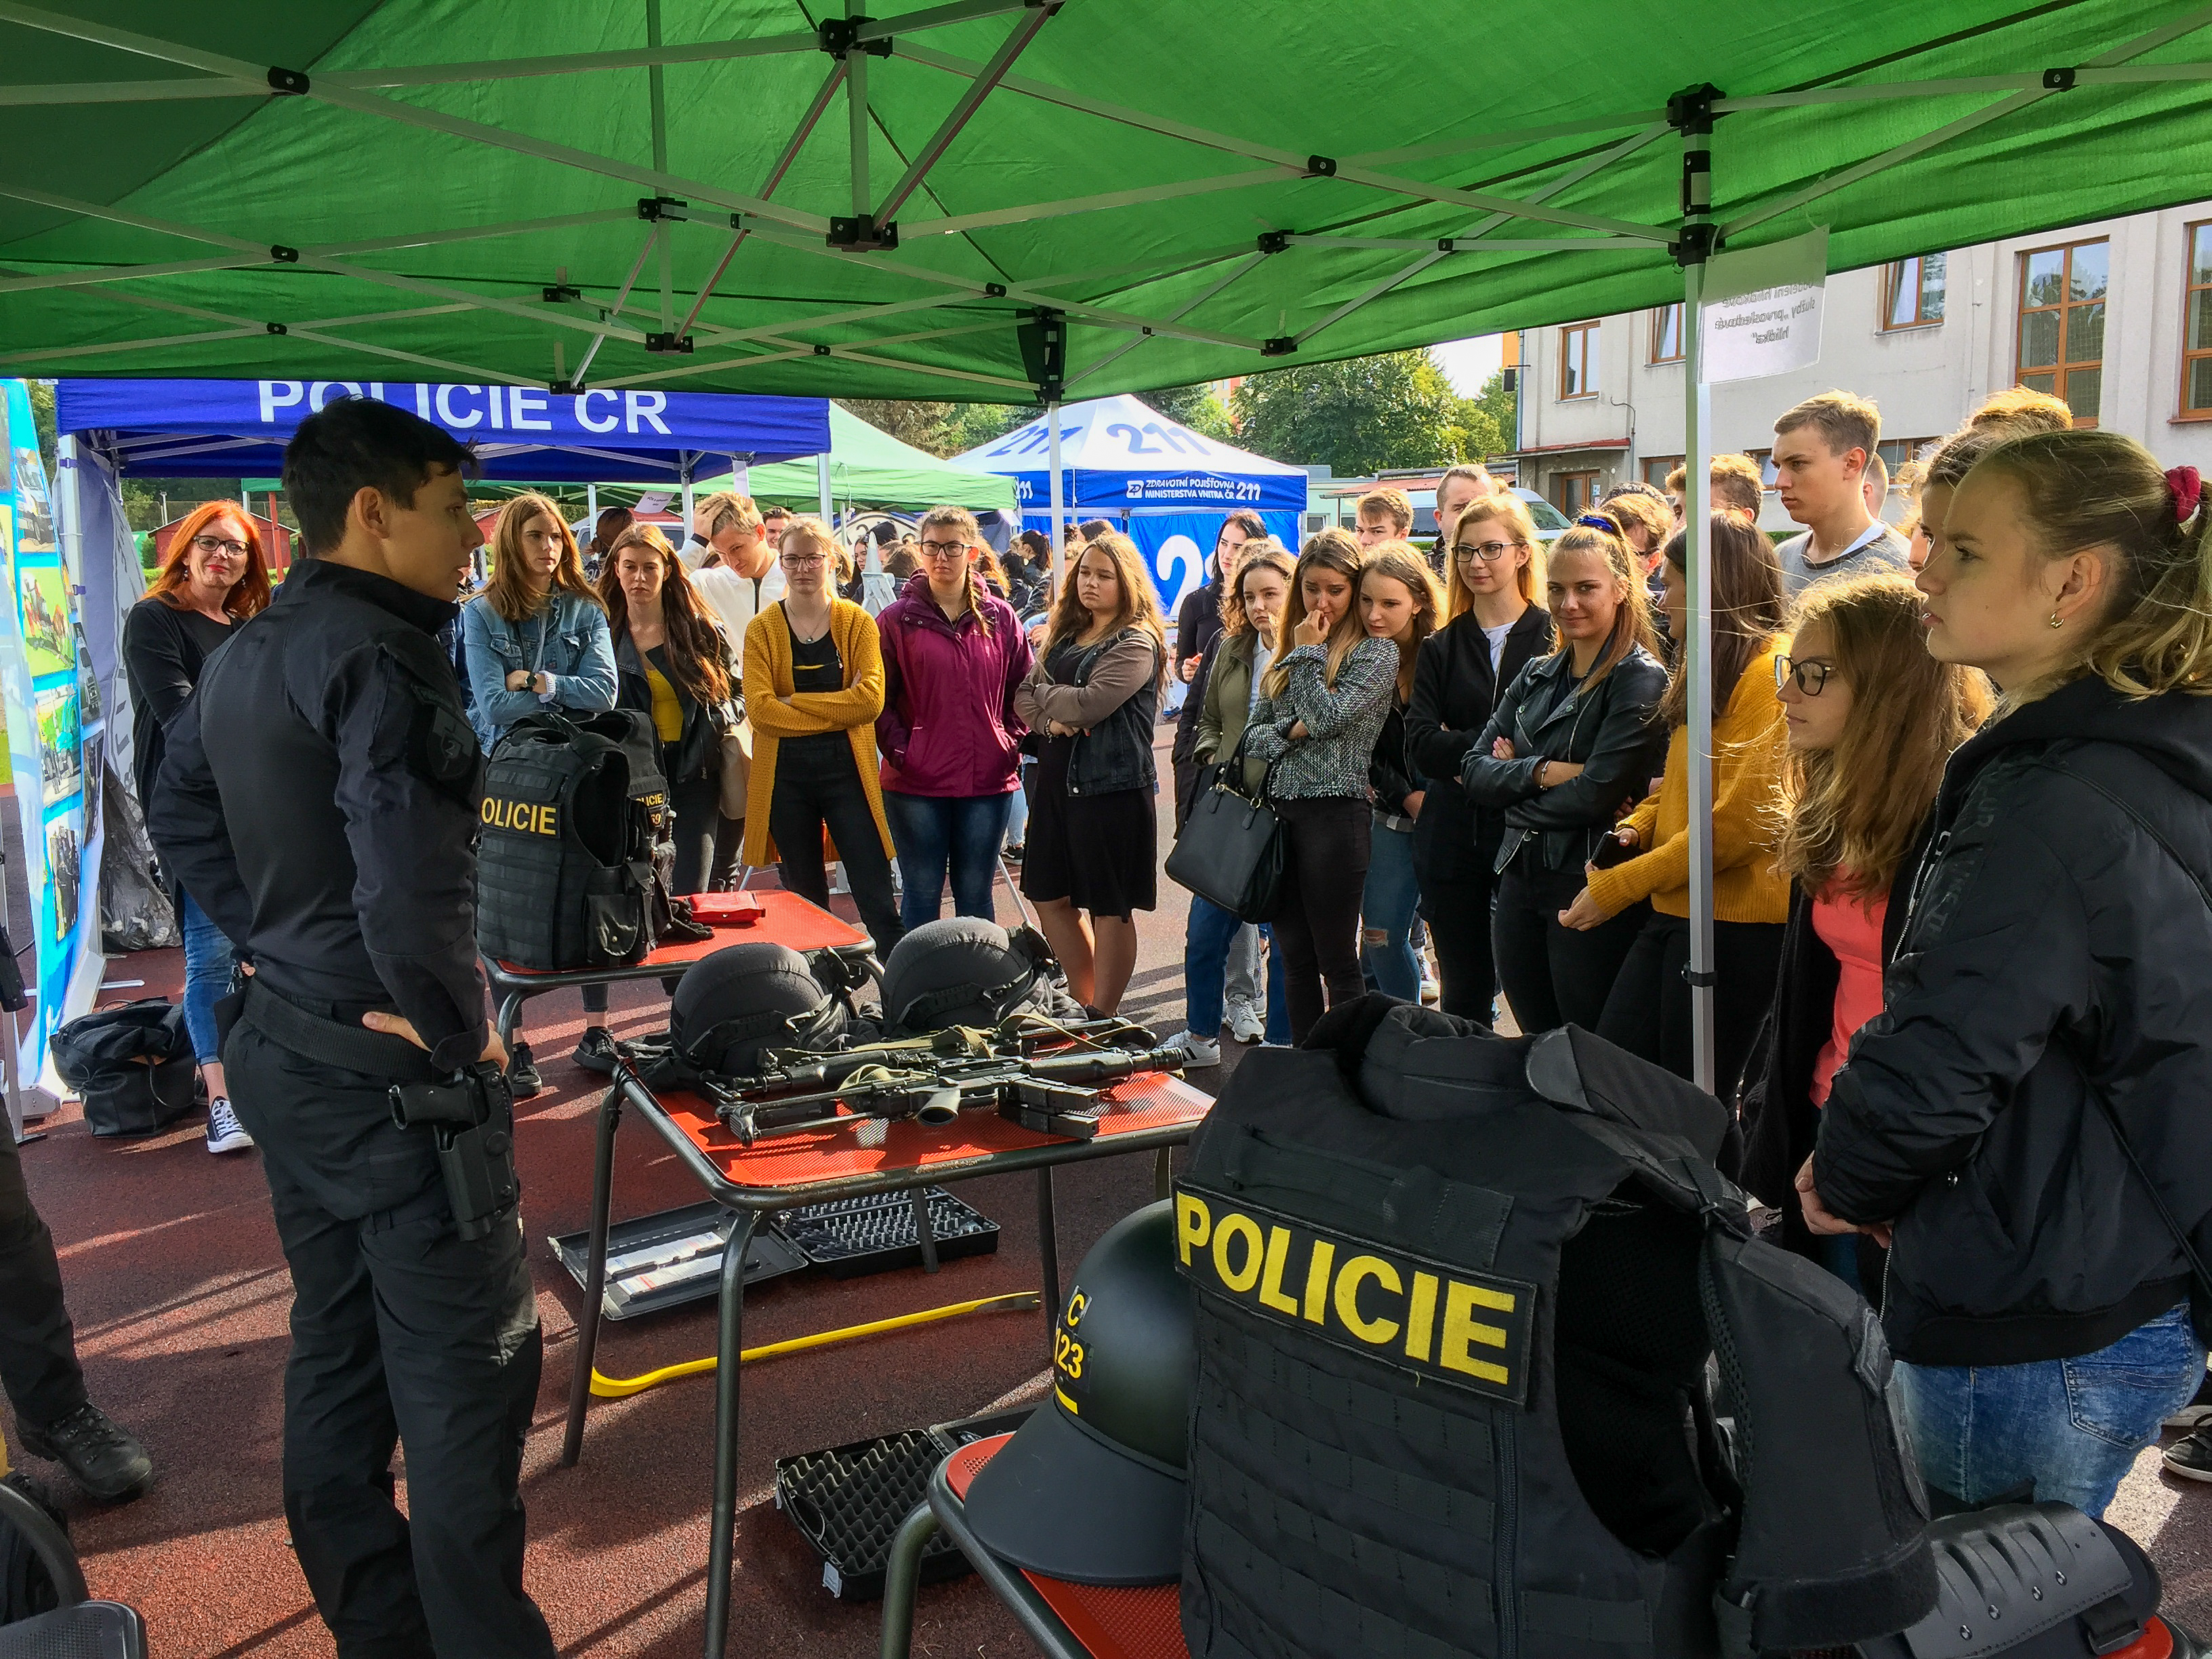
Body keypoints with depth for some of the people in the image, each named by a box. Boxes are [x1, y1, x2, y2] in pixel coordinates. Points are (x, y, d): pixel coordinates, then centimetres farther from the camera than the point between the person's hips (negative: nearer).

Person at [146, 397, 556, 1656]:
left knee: (335, 1357, 20)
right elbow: (411, 880, -32)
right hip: (392, 1078, -10)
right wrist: (457, 1037, -19)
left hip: (280, 1056, 10)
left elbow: (182, 819, 20)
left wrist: (279, 946, 15)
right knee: (469, 1380, 2)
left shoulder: (243, 654, 9)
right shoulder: (379, 654, -21)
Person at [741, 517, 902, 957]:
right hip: (784, 772, 1)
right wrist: (835, 709, -14)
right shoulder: (763, 629, 4)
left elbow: (871, 698, -12)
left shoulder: (857, 622, 3)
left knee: (877, 901, -3)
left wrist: (793, 702, -12)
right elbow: (759, 707, -10)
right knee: (805, 902, 11)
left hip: (848, 768, -1)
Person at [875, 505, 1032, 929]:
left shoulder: (1000, 617, 6)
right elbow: (879, 698, 0)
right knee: (921, 897, 6)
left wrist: (1013, 743, -1)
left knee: (976, 895, 11)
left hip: (988, 780, 2)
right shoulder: (897, 619, 1)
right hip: (916, 784, -1)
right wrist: (900, 751, -11)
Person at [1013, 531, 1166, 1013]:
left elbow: (1089, 704, -20)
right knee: (1050, 898, 14)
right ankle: (1083, 1005, 28)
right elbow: (1023, 697, 10)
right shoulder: (1065, 635, 15)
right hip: (1057, 779, 9)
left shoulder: (1136, 643, -10)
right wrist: (1051, 719, -11)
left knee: (1109, 909, 1)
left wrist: (1043, 693, -2)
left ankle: (1101, 1020, 11)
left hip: (1111, 787, -8)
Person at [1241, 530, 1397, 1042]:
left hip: (1334, 811, -6)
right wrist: (1289, 732, -9)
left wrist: (1310, 653, -5)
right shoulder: (1288, 649, 15)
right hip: (1279, 809, 6)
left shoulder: (1375, 653, -3)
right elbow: (1255, 733, 11)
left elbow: (1327, 717, -16)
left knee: (1337, 961, 0)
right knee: (1294, 957, 12)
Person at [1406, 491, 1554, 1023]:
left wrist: (1465, 751, -14)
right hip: (1454, 838, 3)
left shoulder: (1556, 637, 0)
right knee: (1462, 996, 11)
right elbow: (1420, 746, -2)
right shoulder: (1440, 649, 11)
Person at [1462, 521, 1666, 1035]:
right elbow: (1474, 769, 4)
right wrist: (1543, 772, -13)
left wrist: (1512, 779, -4)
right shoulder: (1537, 676, 12)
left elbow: (1594, 796, -18)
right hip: (1519, 881, 7)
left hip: (1591, 890, -6)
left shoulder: (1641, 680, -8)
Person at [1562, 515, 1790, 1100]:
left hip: (1734, 923, -9)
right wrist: (1635, 828, 3)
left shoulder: (1769, 672, -13)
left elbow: (1736, 822, -19)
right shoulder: (1711, 668, 18)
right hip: (1673, 910, 9)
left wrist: (1618, 887, -15)